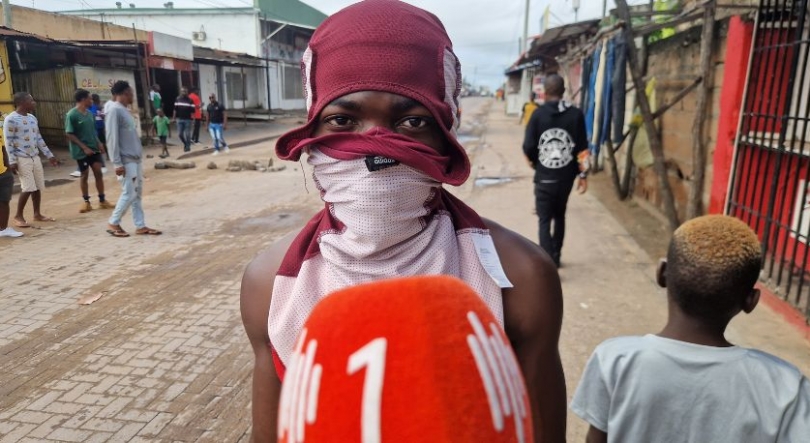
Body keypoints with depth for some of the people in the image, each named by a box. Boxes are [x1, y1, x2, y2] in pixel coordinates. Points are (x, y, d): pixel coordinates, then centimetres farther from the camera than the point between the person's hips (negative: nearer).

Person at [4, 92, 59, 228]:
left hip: (35, 157, 7)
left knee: (37, 187, 8)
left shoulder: (32, 118, 12)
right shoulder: (10, 119, -11)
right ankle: (18, 216, 6)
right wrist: (12, 161, -17)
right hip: (22, 159, -7)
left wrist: (49, 155, 17)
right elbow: (8, 142, -13)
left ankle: (37, 214, 20)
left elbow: (38, 138, 18)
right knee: (28, 188, -8)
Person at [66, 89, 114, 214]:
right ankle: (86, 202, 17)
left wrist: (99, 143, 4)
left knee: (98, 173, 4)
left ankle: (102, 200, 13)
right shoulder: (71, 115, -14)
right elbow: (69, 134, -14)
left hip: (94, 148, 6)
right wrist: (84, 147, -18)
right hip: (81, 151, -5)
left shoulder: (89, 113, 7)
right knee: (84, 175, 4)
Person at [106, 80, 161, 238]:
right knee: (129, 194, -5)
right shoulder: (114, 110, -13)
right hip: (126, 161, -9)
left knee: (137, 193, 9)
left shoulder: (125, 110, 15)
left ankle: (140, 226, 13)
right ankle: (113, 224, 9)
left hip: (136, 159, 9)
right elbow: (112, 138, -17)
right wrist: (117, 163, -20)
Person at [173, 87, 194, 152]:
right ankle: (185, 144, 26)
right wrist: (174, 117, 6)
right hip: (179, 119, 3)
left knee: (187, 134, -1)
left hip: (187, 119, -3)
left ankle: (188, 146, 13)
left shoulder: (190, 100, -4)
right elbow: (175, 109, 10)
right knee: (180, 134, 3)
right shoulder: (178, 99, 6)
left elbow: (192, 110, -5)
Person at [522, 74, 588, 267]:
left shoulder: (538, 114, -6)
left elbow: (528, 147, -7)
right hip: (566, 176, 3)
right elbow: (582, 149, -4)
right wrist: (583, 175, 3)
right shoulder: (576, 115, -2)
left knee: (545, 220, 3)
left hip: (544, 177, -3)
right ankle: (555, 257, 32)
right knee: (559, 216, 21)